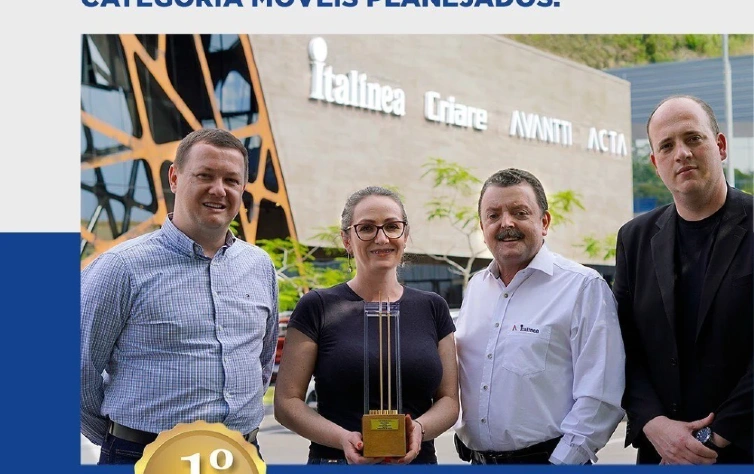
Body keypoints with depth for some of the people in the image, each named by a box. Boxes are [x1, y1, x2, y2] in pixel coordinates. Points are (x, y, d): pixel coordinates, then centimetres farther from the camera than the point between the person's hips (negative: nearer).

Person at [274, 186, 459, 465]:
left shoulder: (432, 309, 5)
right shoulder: (318, 308, -4)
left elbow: (449, 400, 5)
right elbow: (286, 402, -6)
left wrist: (420, 428, -15)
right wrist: (342, 437, -22)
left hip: (419, 461, 3)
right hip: (336, 462, -2)